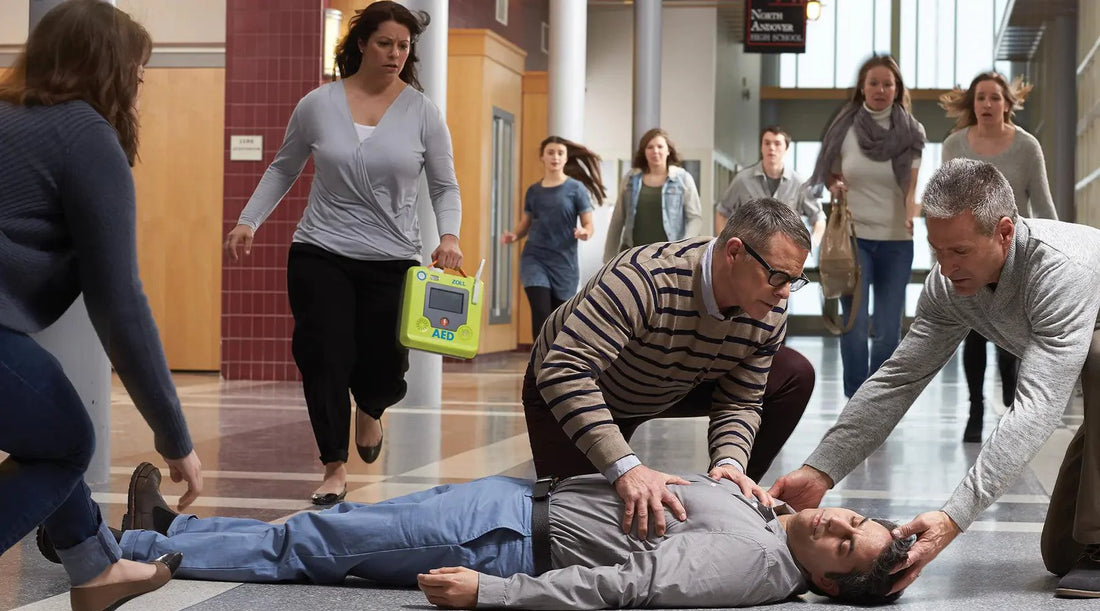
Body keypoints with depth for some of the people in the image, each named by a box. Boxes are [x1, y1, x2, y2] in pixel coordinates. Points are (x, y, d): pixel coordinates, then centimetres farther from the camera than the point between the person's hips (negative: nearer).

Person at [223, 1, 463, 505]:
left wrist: (448, 236, -13)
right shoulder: (318, 105, 1)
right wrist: (248, 221, 5)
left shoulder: (422, 113, 0)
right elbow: (283, 169, 13)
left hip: (392, 261, 0)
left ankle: (369, 408, 38)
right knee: (324, 359, -6)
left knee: (384, 369, -1)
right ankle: (335, 467, 13)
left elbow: (445, 186, 4)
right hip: (321, 255, 0)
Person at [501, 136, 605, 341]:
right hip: (534, 259, 1)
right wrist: (513, 235, -7)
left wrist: (585, 233, -25)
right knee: (540, 313, -16)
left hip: (564, 262, -1)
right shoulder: (533, 191, 7)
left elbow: (588, 225, -2)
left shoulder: (576, 188, -2)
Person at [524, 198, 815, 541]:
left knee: (795, 376, -9)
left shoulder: (770, 314, -20)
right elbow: (564, 372, -49)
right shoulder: (644, 279, -42)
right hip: (567, 393, -5)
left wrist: (731, 462, -34)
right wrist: (626, 468, -57)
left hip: (671, 391, 5)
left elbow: (739, 403, -11)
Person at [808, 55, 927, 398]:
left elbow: (915, 183, -13)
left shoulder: (911, 132, -1)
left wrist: (913, 213, -33)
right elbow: (830, 175, 13)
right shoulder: (845, 128, 2)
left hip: (896, 240, 0)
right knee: (855, 324, -8)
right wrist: (835, 187, -11)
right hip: (853, 236, 0)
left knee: (888, 328, 4)